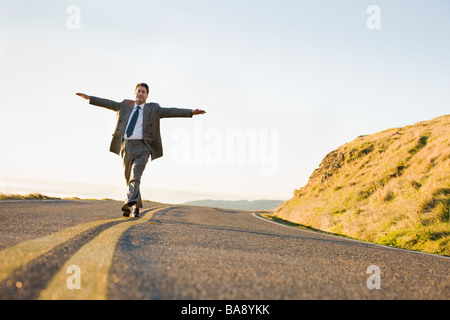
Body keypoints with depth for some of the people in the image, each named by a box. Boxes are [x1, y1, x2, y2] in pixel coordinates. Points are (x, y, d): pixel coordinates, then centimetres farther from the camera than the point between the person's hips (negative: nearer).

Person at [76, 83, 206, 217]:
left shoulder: (153, 109, 7)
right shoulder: (125, 106, 17)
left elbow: (171, 111, -1)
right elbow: (109, 104, 24)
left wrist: (191, 112, -11)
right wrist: (89, 98, 26)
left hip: (142, 147, -4)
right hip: (126, 146, 4)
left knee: (135, 175, -22)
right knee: (128, 177, 8)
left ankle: (129, 203, -37)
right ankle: (136, 207, 22)